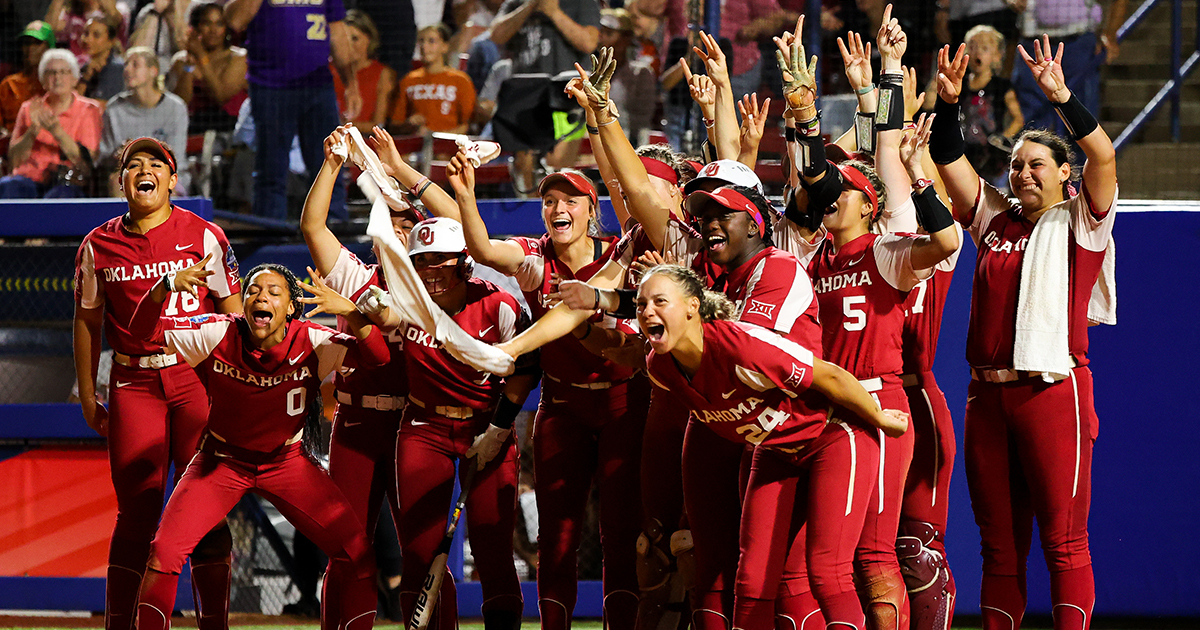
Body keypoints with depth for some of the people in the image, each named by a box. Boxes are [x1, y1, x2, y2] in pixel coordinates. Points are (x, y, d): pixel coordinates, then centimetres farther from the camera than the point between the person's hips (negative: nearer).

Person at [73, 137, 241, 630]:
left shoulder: (204, 237, 2)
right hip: (134, 385, 1)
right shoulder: (100, 246, 7)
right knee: (137, 511, -2)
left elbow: (232, 314, 6)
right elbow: (88, 322, 15)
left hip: (199, 380, -1)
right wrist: (87, 397, 13)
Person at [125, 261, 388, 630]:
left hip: (287, 460, 1)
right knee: (164, 551, -19)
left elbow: (376, 356, -29)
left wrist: (349, 311, -48)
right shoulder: (218, 334, -17)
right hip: (222, 459, -1)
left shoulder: (310, 343, -17)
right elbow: (143, 331, -22)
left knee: (355, 553, -12)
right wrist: (166, 287, -41)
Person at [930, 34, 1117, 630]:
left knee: (1063, 539, -6)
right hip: (988, 395, 5)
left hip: (1054, 390, -5)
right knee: (999, 541, 9)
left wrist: (1062, 98, -23)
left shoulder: (1080, 220, 3)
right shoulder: (994, 218, 15)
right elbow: (949, 162, 9)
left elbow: (1103, 155, -12)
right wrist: (947, 106, -7)